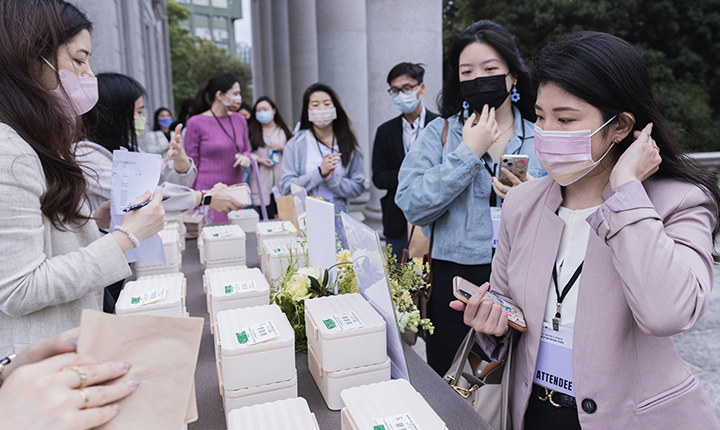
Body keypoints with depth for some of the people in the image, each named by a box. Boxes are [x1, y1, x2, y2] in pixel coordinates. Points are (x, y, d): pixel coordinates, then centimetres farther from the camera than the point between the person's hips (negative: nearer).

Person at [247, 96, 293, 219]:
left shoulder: (284, 131, 10)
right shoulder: (251, 132, 4)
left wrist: (282, 148, -7)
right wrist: (259, 159, -12)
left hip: (281, 182, 2)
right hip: (261, 185, -2)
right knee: (266, 217, -6)